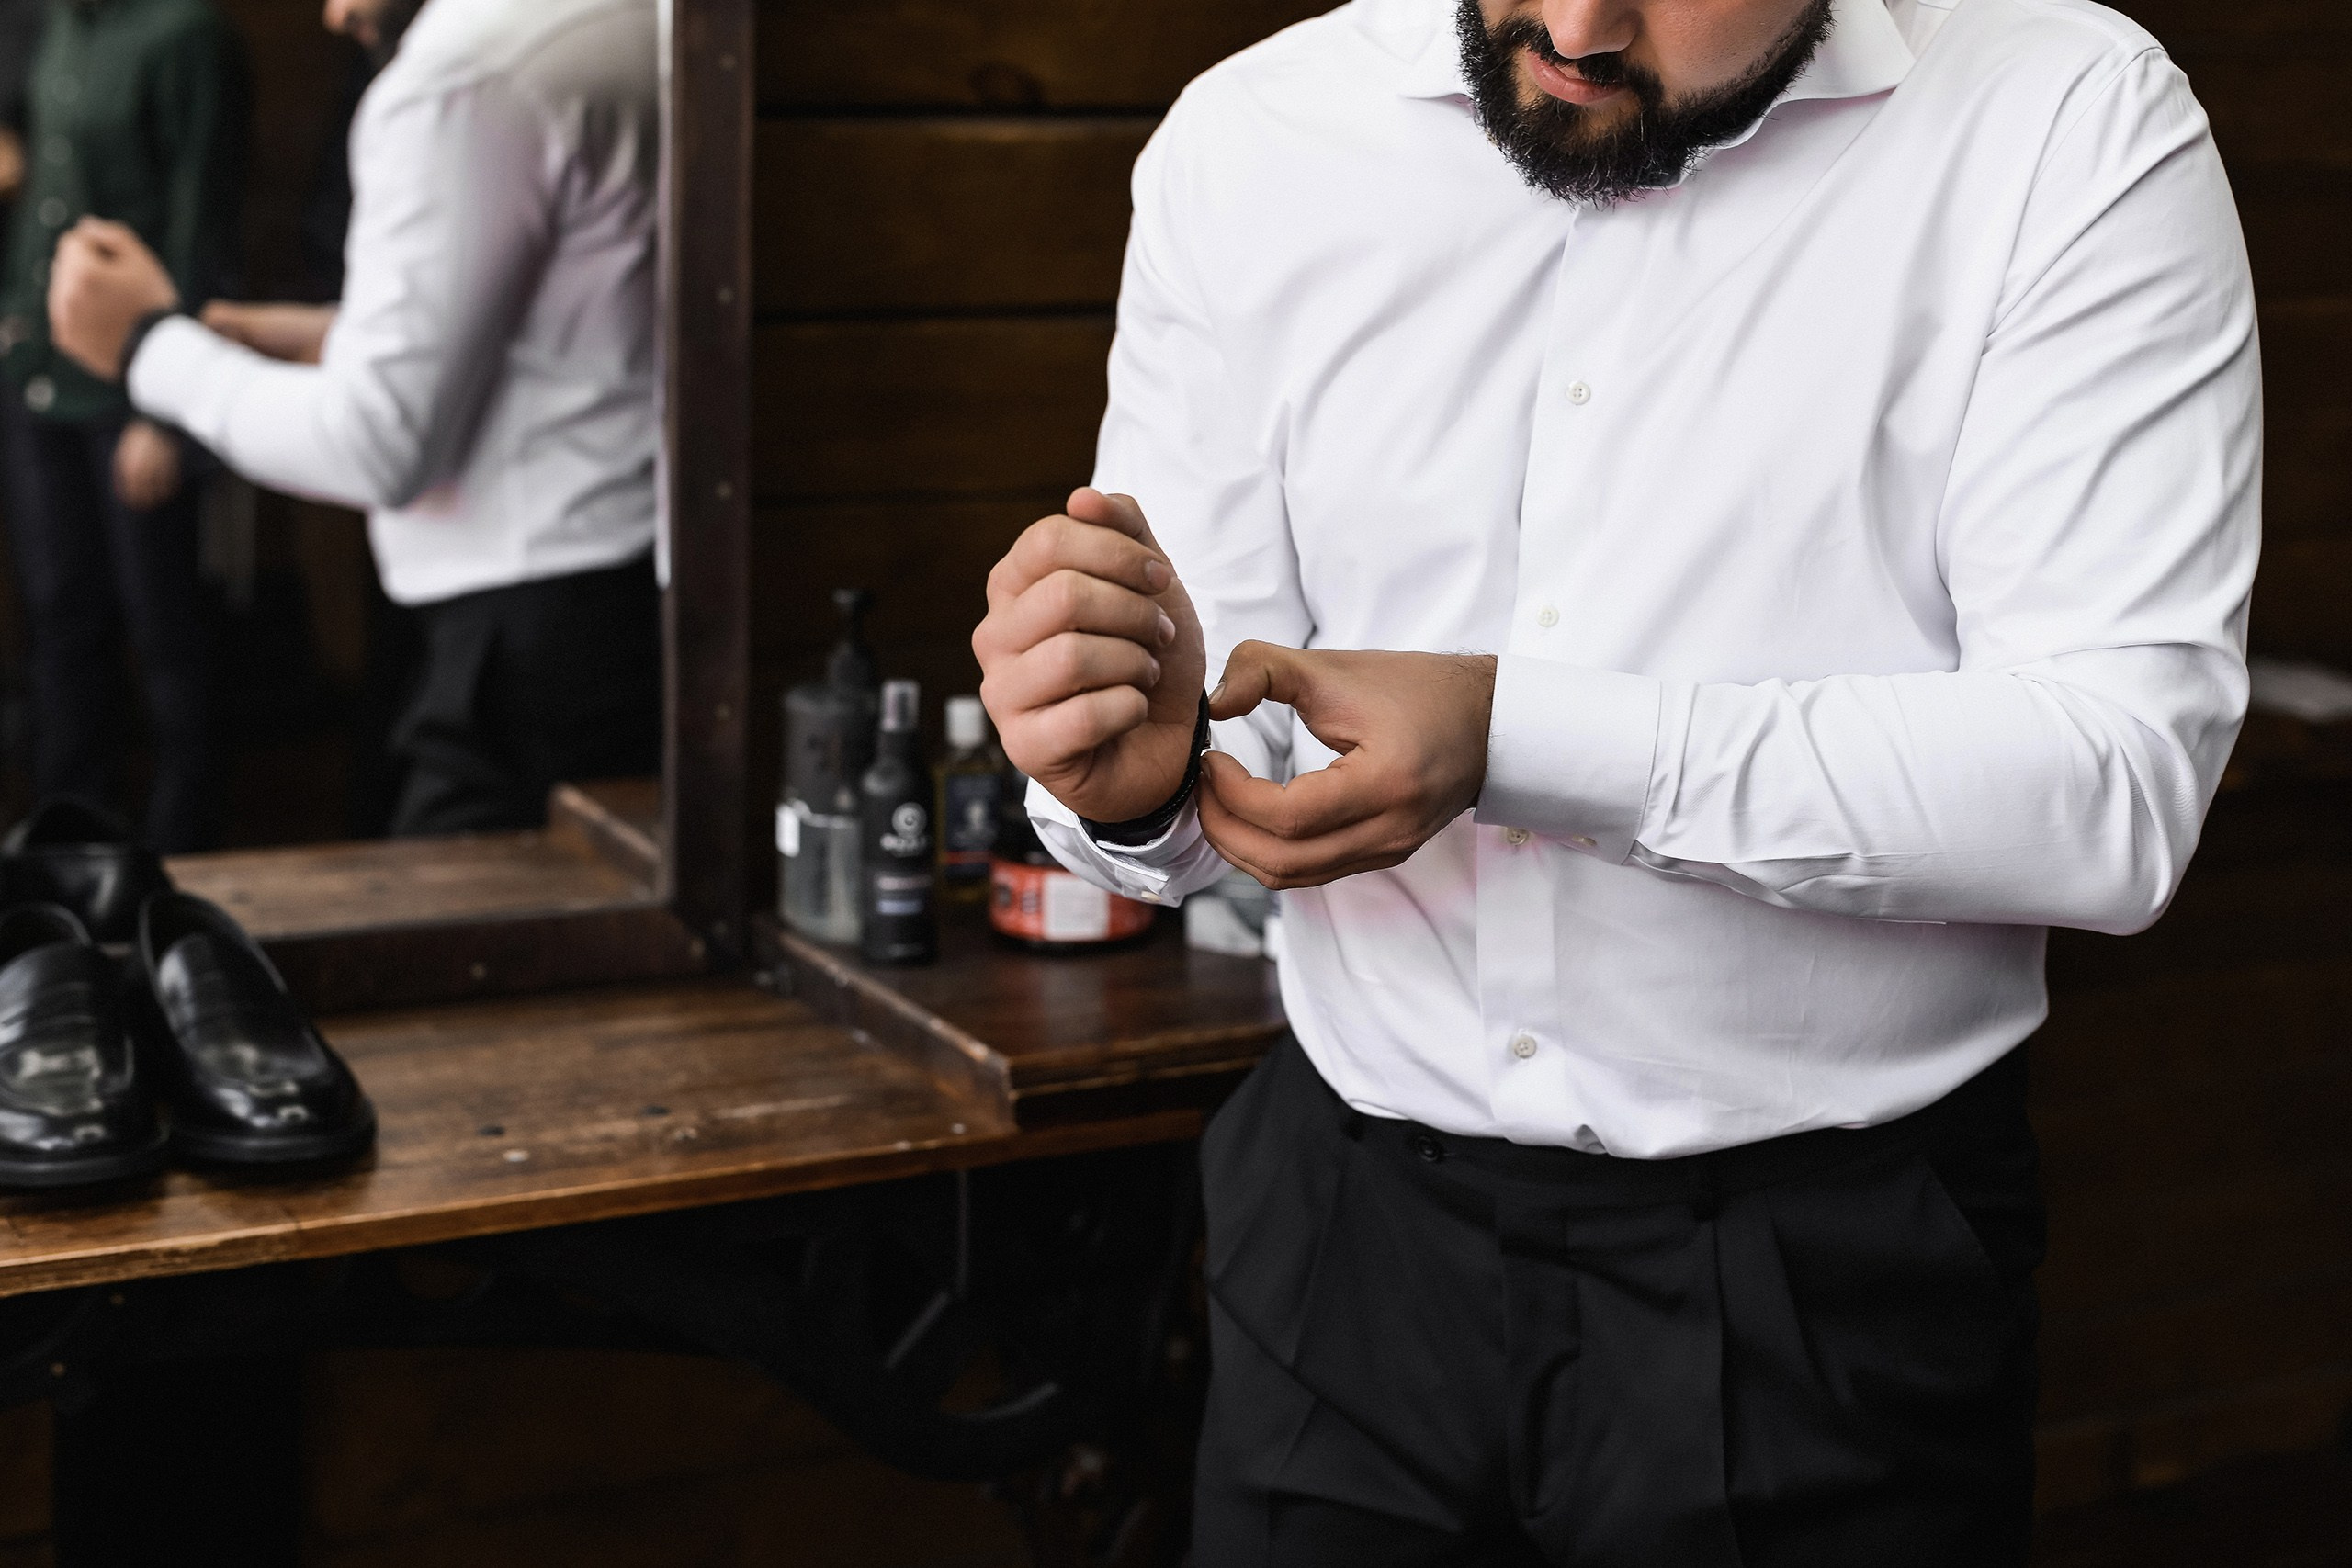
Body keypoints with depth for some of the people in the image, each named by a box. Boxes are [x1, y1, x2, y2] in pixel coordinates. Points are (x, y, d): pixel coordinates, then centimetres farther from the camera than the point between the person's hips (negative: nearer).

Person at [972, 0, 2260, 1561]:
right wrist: (1133, 777, -25)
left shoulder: (2072, 127, -11)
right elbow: (1195, 802, -1)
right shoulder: (1246, 141, -3)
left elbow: (2116, 787, -20)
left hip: (1832, 1269, -2)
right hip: (1356, 1224, 3)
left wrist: (1516, 740, -27)